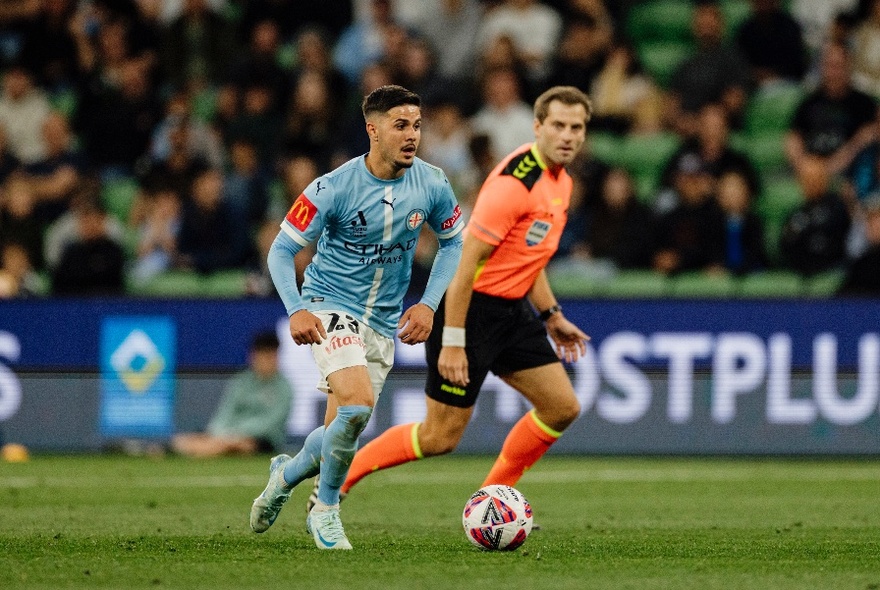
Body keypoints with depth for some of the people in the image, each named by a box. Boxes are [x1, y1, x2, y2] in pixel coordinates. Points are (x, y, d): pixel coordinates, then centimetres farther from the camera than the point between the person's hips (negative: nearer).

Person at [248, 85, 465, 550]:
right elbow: (281, 250, -10)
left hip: (384, 323, 5)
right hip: (330, 307, -5)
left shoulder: (432, 185, -7)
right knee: (358, 403, -27)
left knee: (341, 434, 6)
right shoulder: (333, 188, -18)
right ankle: (326, 510, -6)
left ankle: (287, 473, 40)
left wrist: (428, 304, -2)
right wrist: (296, 310, -25)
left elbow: (453, 242, 10)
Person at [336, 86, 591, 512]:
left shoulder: (559, 181, 8)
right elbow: (465, 260, -24)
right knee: (441, 436, -5)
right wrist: (453, 342, -24)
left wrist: (552, 316, 19)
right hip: (471, 309, -9)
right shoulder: (515, 182, -23)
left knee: (562, 407, 5)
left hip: (511, 309, 9)